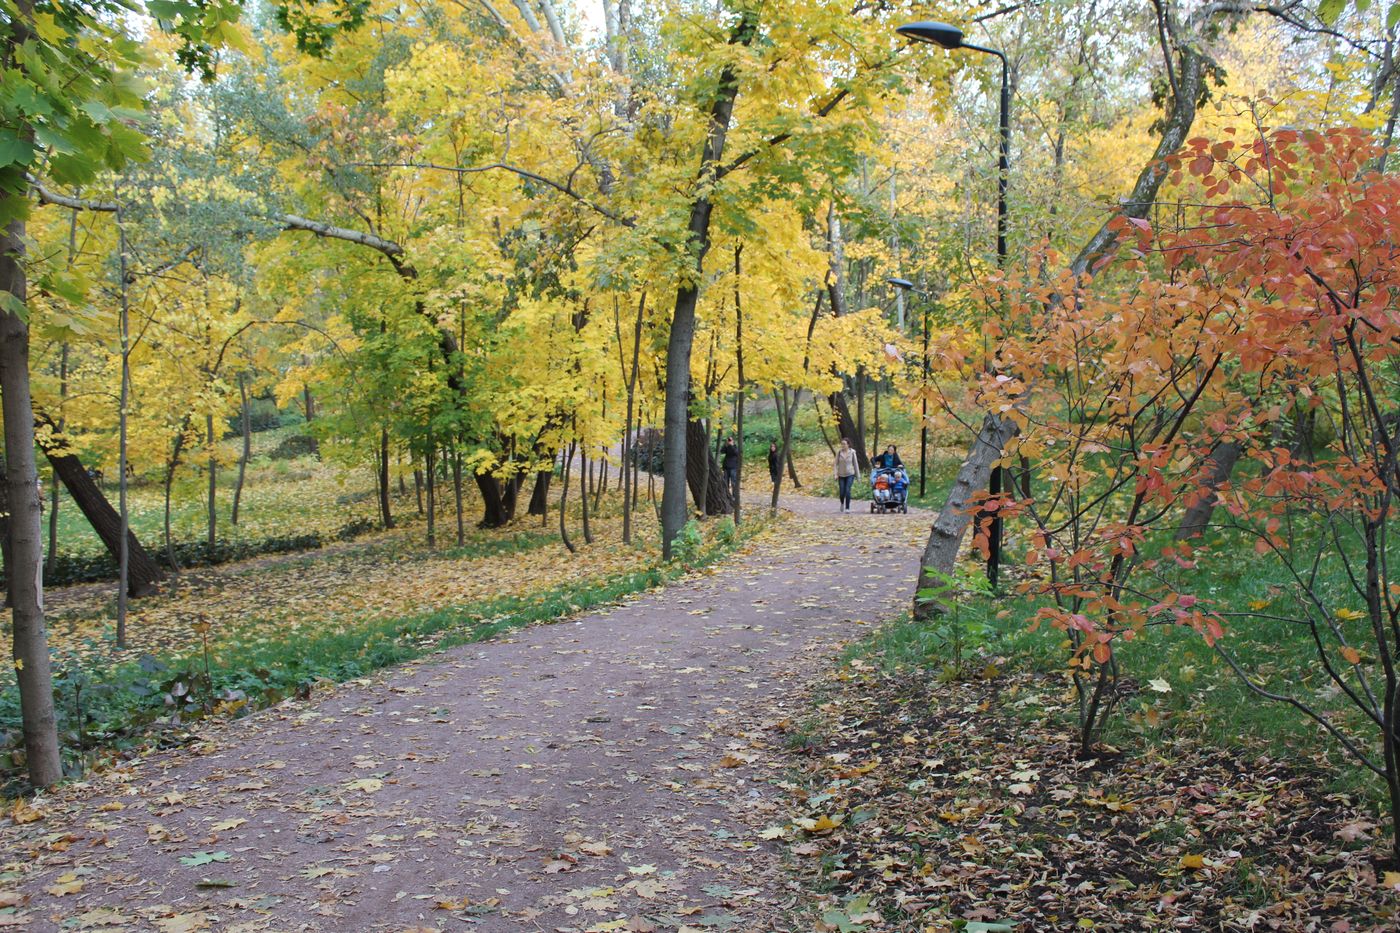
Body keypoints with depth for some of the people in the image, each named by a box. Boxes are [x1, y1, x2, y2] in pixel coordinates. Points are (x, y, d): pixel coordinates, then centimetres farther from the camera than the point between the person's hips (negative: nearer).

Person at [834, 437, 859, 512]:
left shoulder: (852, 452, -3)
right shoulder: (839, 452, -2)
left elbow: (855, 464, 3)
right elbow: (836, 464, 0)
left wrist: (858, 475, 4)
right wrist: (836, 474, -7)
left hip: (850, 475, -1)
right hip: (841, 475, 1)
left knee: (847, 490, -16)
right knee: (842, 492, 0)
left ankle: (847, 508, -6)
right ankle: (842, 503, 33)